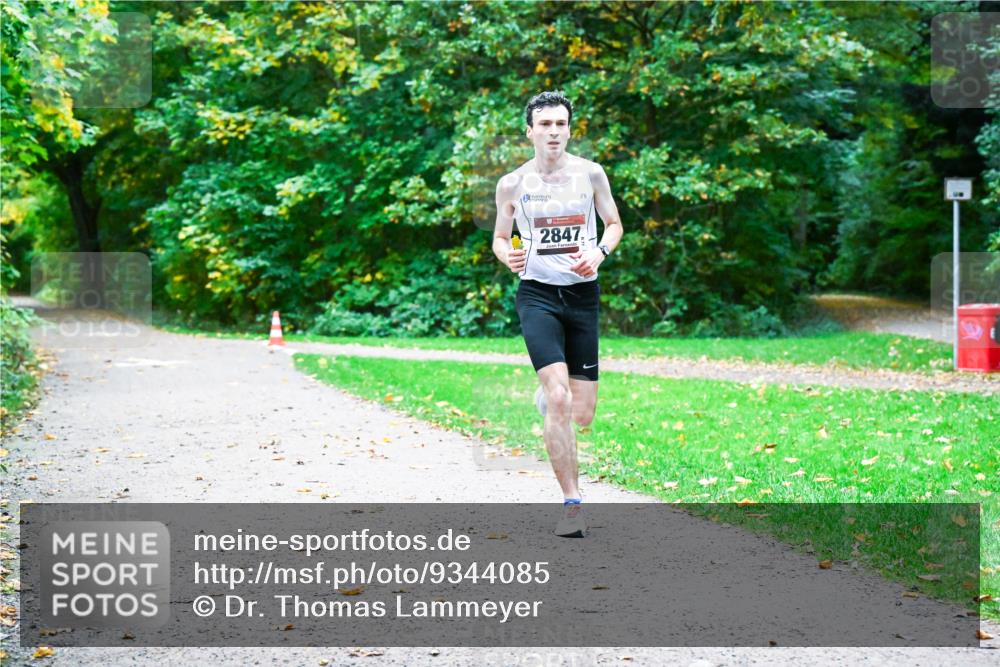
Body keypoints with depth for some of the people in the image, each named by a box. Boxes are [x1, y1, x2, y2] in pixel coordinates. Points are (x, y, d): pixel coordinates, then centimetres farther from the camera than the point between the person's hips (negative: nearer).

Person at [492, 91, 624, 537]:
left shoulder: (590, 173, 2)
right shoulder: (513, 184, 0)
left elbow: (614, 224, 11)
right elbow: (500, 237, 11)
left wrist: (600, 252, -10)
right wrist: (507, 256, -12)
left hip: (583, 294, 2)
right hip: (538, 294, -2)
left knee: (582, 414, 3)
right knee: (559, 400, -19)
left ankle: (547, 395, 42)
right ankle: (572, 503, -10)